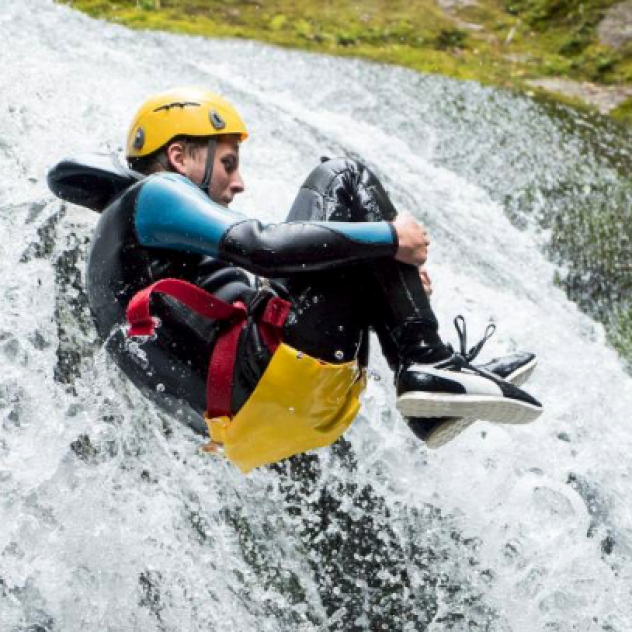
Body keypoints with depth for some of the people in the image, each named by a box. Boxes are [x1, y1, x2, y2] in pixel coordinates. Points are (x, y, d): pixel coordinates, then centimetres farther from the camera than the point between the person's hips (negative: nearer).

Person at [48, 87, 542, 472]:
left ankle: (432, 390, 7)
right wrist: (390, 237, -7)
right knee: (343, 179, 1)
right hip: (254, 370, -10)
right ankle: (429, 368, -10)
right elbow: (262, 248, -13)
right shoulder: (153, 194, 5)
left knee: (363, 263, 28)